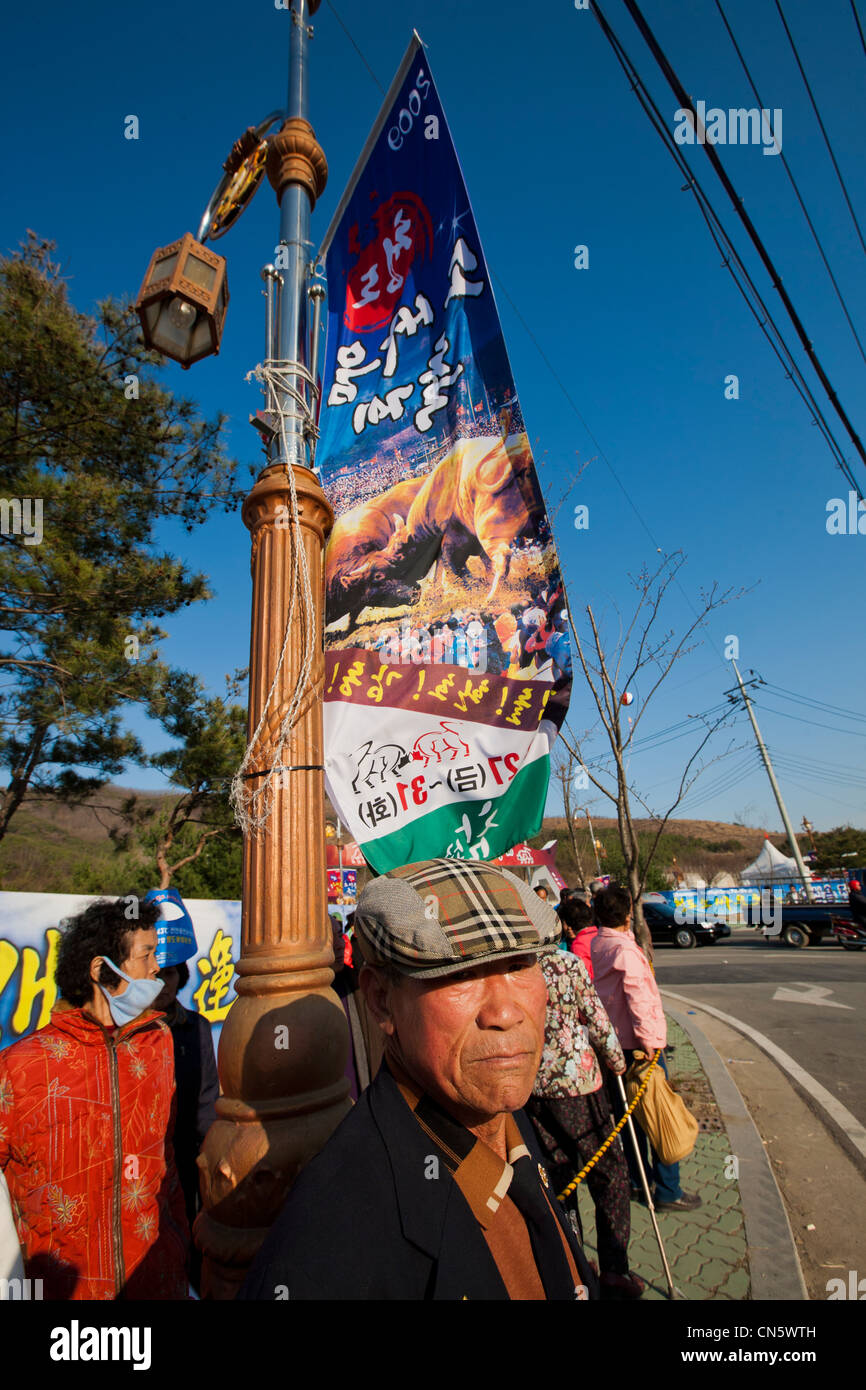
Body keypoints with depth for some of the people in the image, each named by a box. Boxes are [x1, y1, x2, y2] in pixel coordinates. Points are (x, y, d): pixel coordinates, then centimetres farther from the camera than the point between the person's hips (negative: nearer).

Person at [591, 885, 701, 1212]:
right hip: (638, 1043, -8)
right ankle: (668, 1191, 13)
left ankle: (637, 1179, 32)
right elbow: (638, 998, -25)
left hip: (611, 1041, 8)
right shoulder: (625, 949, -22)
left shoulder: (596, 944, 3)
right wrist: (649, 1041, -20)